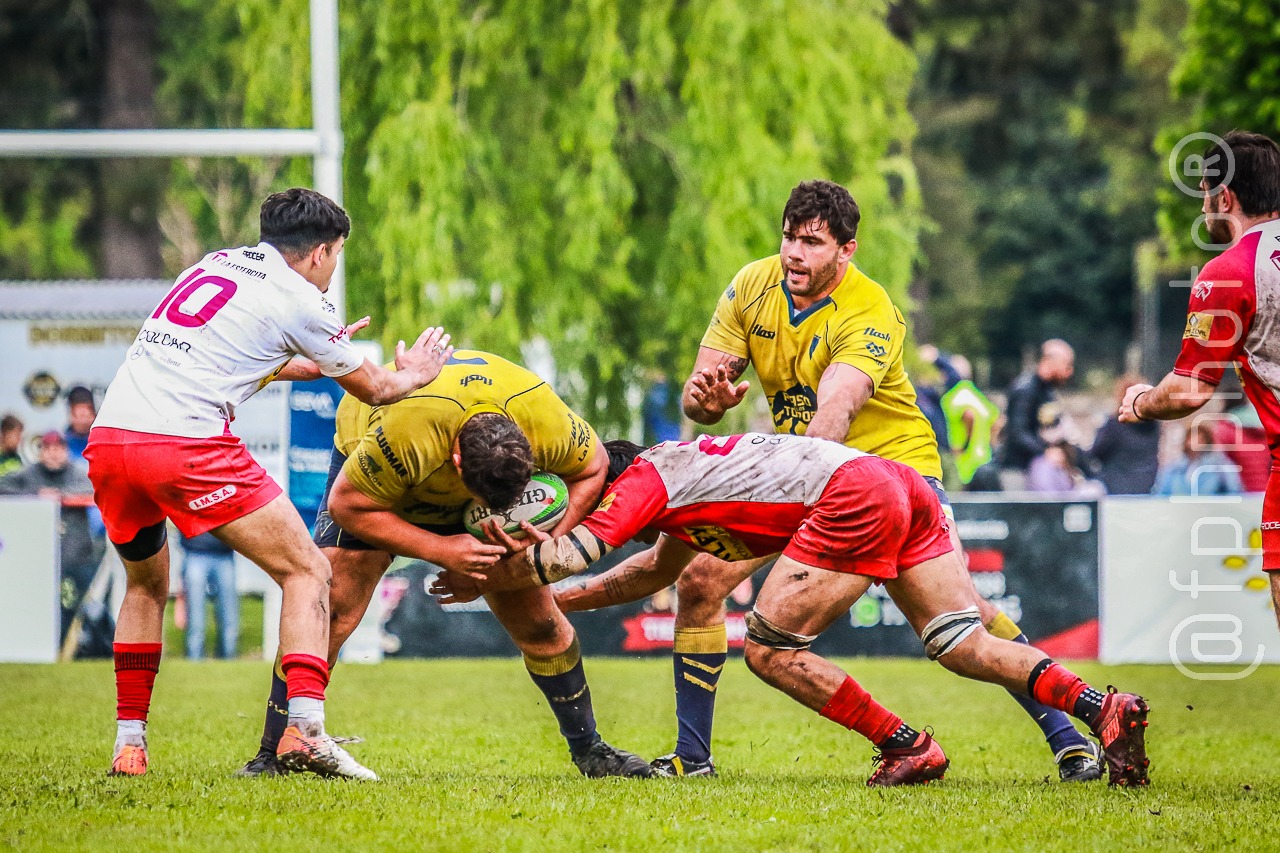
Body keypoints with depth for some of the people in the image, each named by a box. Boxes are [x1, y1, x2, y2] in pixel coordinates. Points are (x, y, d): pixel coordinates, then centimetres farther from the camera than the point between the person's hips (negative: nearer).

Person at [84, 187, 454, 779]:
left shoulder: (214, 264, 23)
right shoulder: (298, 301, 4)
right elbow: (374, 388, 19)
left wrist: (312, 361, 50)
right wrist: (413, 376, 40)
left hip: (106, 440, 7)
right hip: (187, 443, -7)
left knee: (146, 586, 29)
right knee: (307, 572, 2)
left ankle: (129, 743, 23)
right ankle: (304, 729, -15)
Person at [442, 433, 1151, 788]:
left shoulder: (644, 479, 5)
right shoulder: (681, 472, 32)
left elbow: (575, 551, -7)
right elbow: (658, 566, 45)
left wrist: (490, 580, 7)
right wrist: (548, 598, 45)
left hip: (855, 497, -10)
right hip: (904, 483, 10)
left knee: (768, 648, -2)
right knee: (965, 646, 7)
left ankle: (907, 747, 0)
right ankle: (1104, 709, -7)